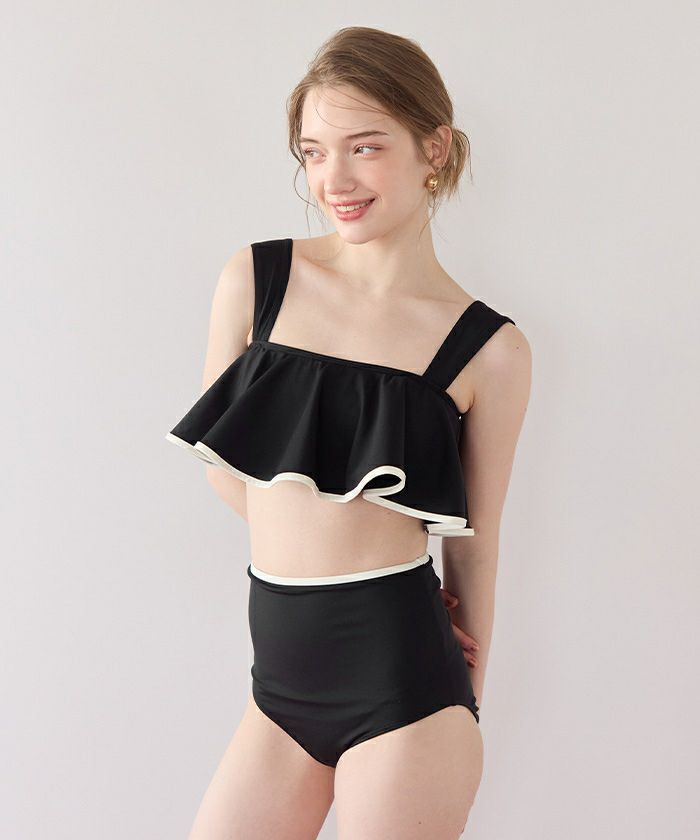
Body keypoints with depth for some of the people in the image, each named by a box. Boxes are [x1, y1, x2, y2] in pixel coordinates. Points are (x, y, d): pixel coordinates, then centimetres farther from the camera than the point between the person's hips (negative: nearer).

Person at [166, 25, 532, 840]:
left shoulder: (488, 348, -7)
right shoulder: (253, 281, -2)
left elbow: (475, 544, 1)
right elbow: (222, 462, 6)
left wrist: (464, 711, 9)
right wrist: (318, 553, -2)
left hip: (400, 675, -3)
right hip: (283, 673, 3)